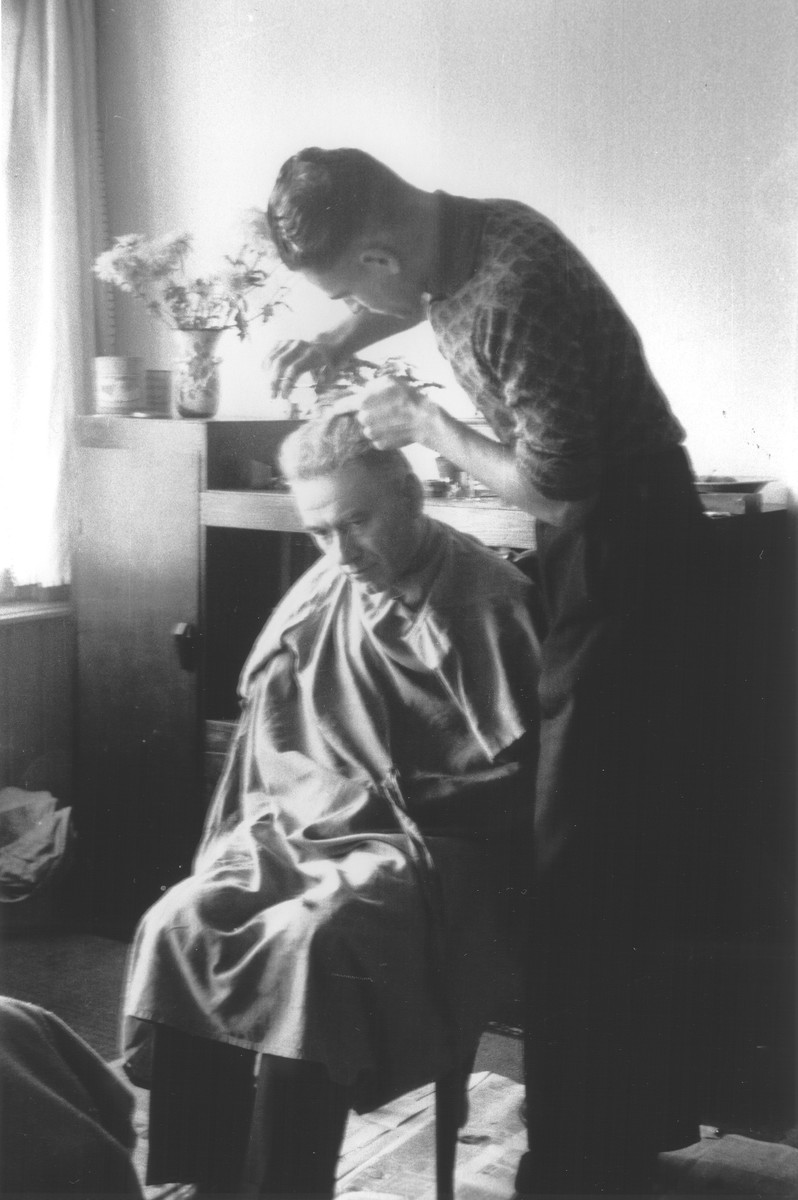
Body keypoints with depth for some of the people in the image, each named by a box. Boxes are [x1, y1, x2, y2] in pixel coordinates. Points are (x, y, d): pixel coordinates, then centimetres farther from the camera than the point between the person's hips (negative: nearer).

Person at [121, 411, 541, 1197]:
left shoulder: (486, 599, -5)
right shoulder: (318, 595, 12)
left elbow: (513, 776, -8)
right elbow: (268, 736, 22)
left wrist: (378, 800, -11)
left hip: (426, 847, -5)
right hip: (303, 831, 6)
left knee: (311, 942, -34)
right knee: (177, 925, -21)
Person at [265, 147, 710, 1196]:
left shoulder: (514, 287, -27)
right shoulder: (460, 233, 2)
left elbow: (554, 483, -25)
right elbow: (420, 294, 27)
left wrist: (428, 424, -12)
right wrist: (337, 343, 10)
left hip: (622, 547, -10)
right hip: (602, 544, 10)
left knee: (583, 869, -6)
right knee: (630, 846, 17)